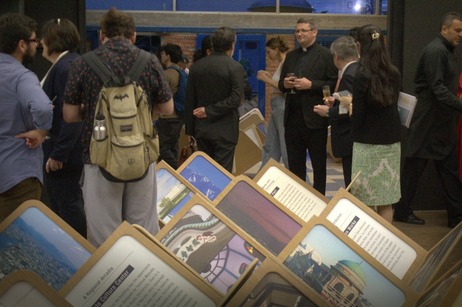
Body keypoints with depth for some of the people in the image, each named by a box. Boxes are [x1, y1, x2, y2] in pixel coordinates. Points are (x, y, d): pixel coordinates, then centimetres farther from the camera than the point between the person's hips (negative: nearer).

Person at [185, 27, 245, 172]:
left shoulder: (196, 66, 4)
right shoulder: (235, 67, -10)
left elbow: (189, 100, 7)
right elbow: (236, 99, -19)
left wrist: (190, 129, 13)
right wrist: (209, 111, -12)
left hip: (201, 129, 5)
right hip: (224, 131, -5)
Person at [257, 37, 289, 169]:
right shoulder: (280, 64, 14)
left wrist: (268, 80, -15)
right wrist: (270, 76, 12)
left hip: (283, 107, -10)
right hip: (276, 107, 10)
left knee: (286, 147, -4)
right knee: (270, 146, 14)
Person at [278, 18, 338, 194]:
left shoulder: (325, 55, -4)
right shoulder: (291, 56, 16)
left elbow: (334, 84, -10)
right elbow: (281, 84, 19)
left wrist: (311, 84, -18)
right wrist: (285, 84, -3)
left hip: (314, 117, -6)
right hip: (292, 117, 6)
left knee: (318, 163, 4)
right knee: (294, 163, 11)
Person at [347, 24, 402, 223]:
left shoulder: (362, 77, -13)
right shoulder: (394, 74, 4)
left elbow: (358, 115, -13)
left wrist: (348, 105, 8)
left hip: (368, 145, -6)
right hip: (392, 142, 6)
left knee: (366, 200, 1)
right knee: (386, 201, 9)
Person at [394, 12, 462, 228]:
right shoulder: (435, 51, -16)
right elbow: (437, 88, -23)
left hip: (444, 122, 10)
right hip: (429, 121, -10)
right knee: (414, 166, 2)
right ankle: (402, 211, 14)